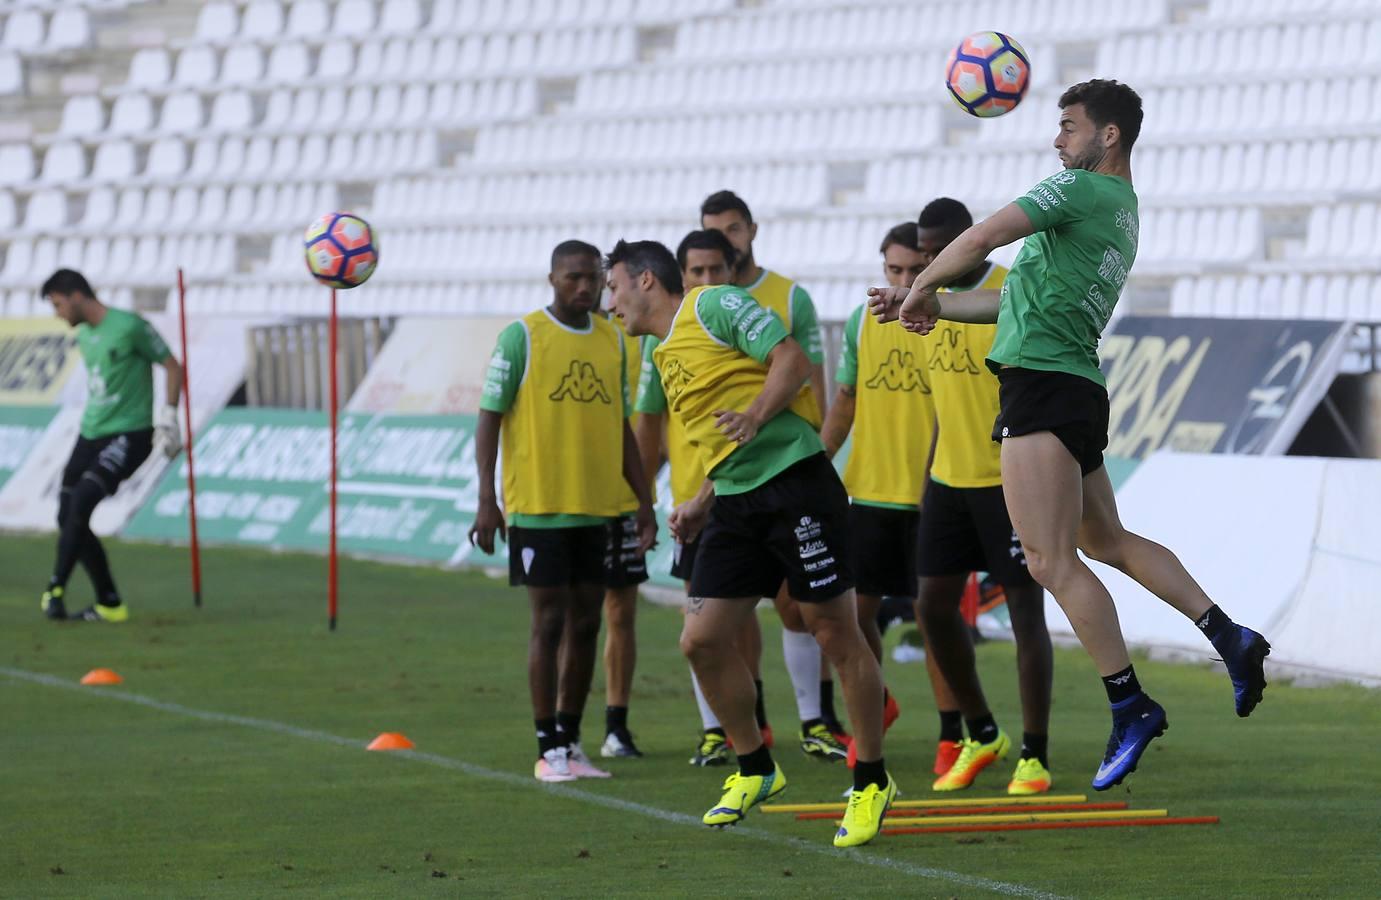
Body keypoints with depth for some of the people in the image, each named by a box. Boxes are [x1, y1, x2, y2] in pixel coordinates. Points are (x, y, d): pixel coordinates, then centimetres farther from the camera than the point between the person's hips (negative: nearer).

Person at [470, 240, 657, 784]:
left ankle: (571, 740, 16)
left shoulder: (612, 340, 11)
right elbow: (489, 417, -5)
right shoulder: (522, 336, -5)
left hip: (598, 508, 5)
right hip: (538, 509, -5)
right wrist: (486, 500, -13)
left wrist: (644, 501, 14)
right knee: (550, 621, -4)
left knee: (586, 622, 7)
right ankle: (549, 750, 2)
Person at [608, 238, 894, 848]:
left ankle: (871, 782, 6)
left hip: (794, 481, -9)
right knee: (702, 641, 0)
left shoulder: (714, 306, -3)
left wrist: (755, 415, -25)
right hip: (736, 502, 9)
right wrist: (703, 503, 17)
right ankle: (754, 770, 17)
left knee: (836, 634, -4)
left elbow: (792, 360, -12)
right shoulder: (665, 357, 22)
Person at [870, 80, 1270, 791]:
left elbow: (982, 238, -18)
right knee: (1107, 542, 20)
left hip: (1041, 386, -10)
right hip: (1078, 388, 10)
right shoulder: (1122, 213, 21)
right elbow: (1017, 298, 25)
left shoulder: (1082, 188, -9)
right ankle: (1230, 639, 14)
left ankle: (1129, 706, -10)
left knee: (1052, 561, -9)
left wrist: (922, 287, -2)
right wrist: (928, 305, 23)